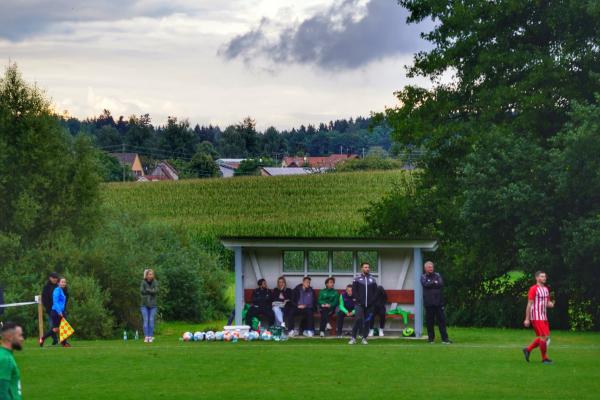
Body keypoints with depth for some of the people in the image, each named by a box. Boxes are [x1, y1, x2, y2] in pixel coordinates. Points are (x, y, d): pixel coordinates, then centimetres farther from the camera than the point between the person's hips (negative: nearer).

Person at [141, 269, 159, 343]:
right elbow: (141, 291, -14)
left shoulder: (155, 282, 1)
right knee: (145, 320, -4)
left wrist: (148, 290, -17)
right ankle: (146, 336, -3)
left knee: (151, 320, -1)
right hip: (144, 304, -1)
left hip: (153, 304, 1)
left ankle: (151, 336, 3)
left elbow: (156, 291, -11)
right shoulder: (143, 282, -1)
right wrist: (151, 291, -15)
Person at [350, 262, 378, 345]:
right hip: (359, 304, -3)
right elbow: (354, 291, 0)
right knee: (358, 319, -15)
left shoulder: (372, 280, 10)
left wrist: (372, 300, -2)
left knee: (367, 321, 4)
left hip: (369, 305, 3)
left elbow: (375, 292, 11)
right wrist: (358, 300, -11)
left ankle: (364, 338, 12)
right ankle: (353, 338, -9)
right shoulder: (357, 279, 2)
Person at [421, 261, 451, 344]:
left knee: (442, 320, -2)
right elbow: (425, 284, -11)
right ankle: (431, 338, 12)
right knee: (429, 321, 1)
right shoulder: (423, 277, 9)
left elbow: (441, 284, -4)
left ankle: (445, 338, -2)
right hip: (428, 302, -1)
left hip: (438, 302, 1)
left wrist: (431, 284, -8)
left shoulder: (437, 275, 12)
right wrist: (435, 283, -4)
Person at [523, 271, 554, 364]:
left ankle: (528, 349, 22)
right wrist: (527, 319, -13)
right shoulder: (533, 289, -9)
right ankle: (544, 358, -1)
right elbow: (529, 304, -10)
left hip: (543, 317, 8)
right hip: (536, 317, -8)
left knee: (546, 337, 8)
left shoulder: (546, 289, 14)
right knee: (544, 337, -11)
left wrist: (551, 304, -7)